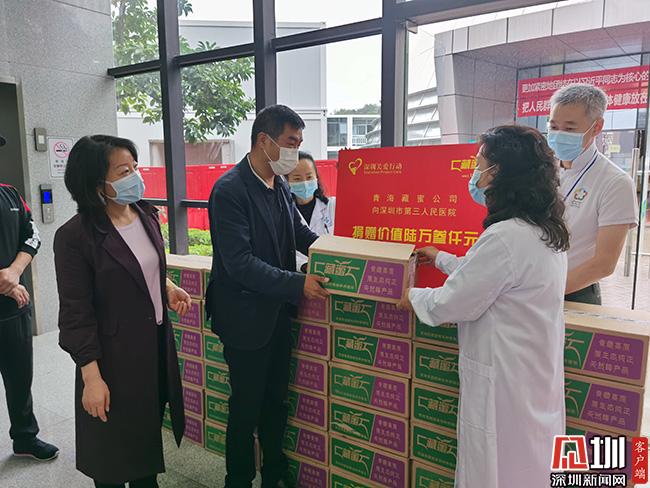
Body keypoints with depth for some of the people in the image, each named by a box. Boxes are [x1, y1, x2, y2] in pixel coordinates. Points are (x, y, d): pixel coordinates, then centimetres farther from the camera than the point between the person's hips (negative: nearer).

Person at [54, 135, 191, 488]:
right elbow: (76, 314, -17)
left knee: (149, 429, 23)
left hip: (157, 341, 6)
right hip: (114, 353, -6)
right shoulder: (74, 236, -19)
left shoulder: (146, 215, 1)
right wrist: (92, 377, -17)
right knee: (114, 445, 13)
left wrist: (167, 288, -3)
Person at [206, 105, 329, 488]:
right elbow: (240, 263, -25)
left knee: (276, 400, 21)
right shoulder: (229, 190, -20)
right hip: (246, 318, -7)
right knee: (246, 407, 10)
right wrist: (298, 284, -28)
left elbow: (299, 231, 14)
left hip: (277, 313, 7)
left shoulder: (280, 184, 4)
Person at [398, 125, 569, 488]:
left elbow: (451, 304, -19)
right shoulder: (545, 229, 4)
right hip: (536, 375, 9)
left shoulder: (506, 237, -27)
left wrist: (414, 298, 0)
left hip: (506, 382, -9)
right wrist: (441, 259, 29)